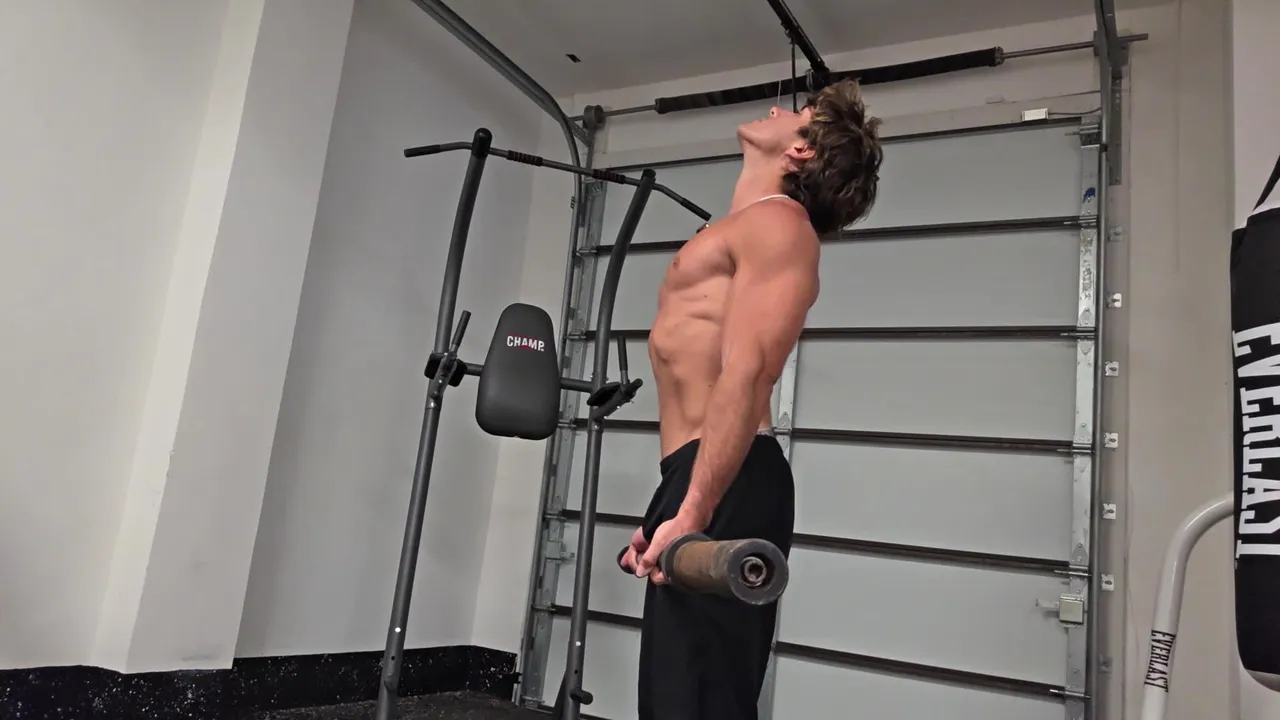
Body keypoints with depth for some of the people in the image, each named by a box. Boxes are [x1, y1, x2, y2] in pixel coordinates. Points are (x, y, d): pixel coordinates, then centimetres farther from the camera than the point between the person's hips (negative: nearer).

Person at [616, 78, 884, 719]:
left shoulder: (776, 223, -6)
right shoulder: (743, 233, 25)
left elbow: (745, 373, -19)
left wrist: (692, 514, -25)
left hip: (721, 492, -10)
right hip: (700, 483, 10)